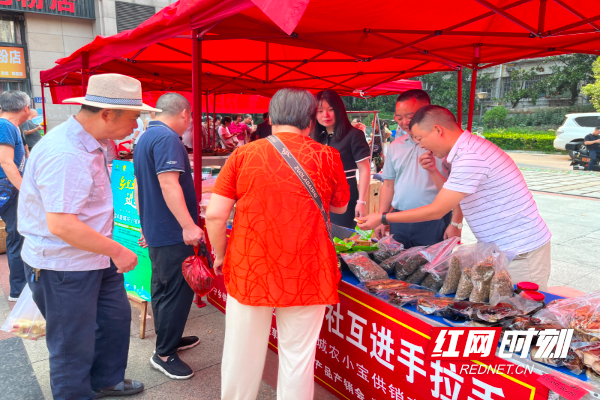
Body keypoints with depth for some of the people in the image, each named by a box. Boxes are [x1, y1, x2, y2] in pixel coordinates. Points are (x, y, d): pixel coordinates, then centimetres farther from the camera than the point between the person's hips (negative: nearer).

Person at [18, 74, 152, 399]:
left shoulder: (88, 144, 5)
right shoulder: (65, 154, -28)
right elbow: (61, 225, -33)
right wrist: (118, 251, -23)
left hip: (96, 259, 10)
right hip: (63, 267, -10)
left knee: (116, 317, 23)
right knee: (74, 345, 9)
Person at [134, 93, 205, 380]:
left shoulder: (145, 138, 16)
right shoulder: (168, 138, -17)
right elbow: (168, 184, -27)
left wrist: (146, 225, 28)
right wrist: (188, 226, -29)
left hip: (155, 230, 10)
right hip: (172, 233, -10)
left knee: (163, 288, 19)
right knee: (178, 290, -1)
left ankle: (169, 339, 34)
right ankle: (164, 353, 10)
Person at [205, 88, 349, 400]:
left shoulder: (243, 155, -4)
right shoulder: (327, 157, -4)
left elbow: (215, 215, -6)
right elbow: (340, 207, 12)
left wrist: (221, 255, 9)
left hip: (249, 270, 1)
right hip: (306, 275, 0)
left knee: (241, 353, 17)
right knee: (297, 357, 13)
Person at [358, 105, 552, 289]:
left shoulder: (471, 158, -25)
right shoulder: (468, 148, 7)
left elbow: (436, 211, -22)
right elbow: (450, 198, 15)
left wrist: (382, 218, -16)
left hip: (522, 252, -9)